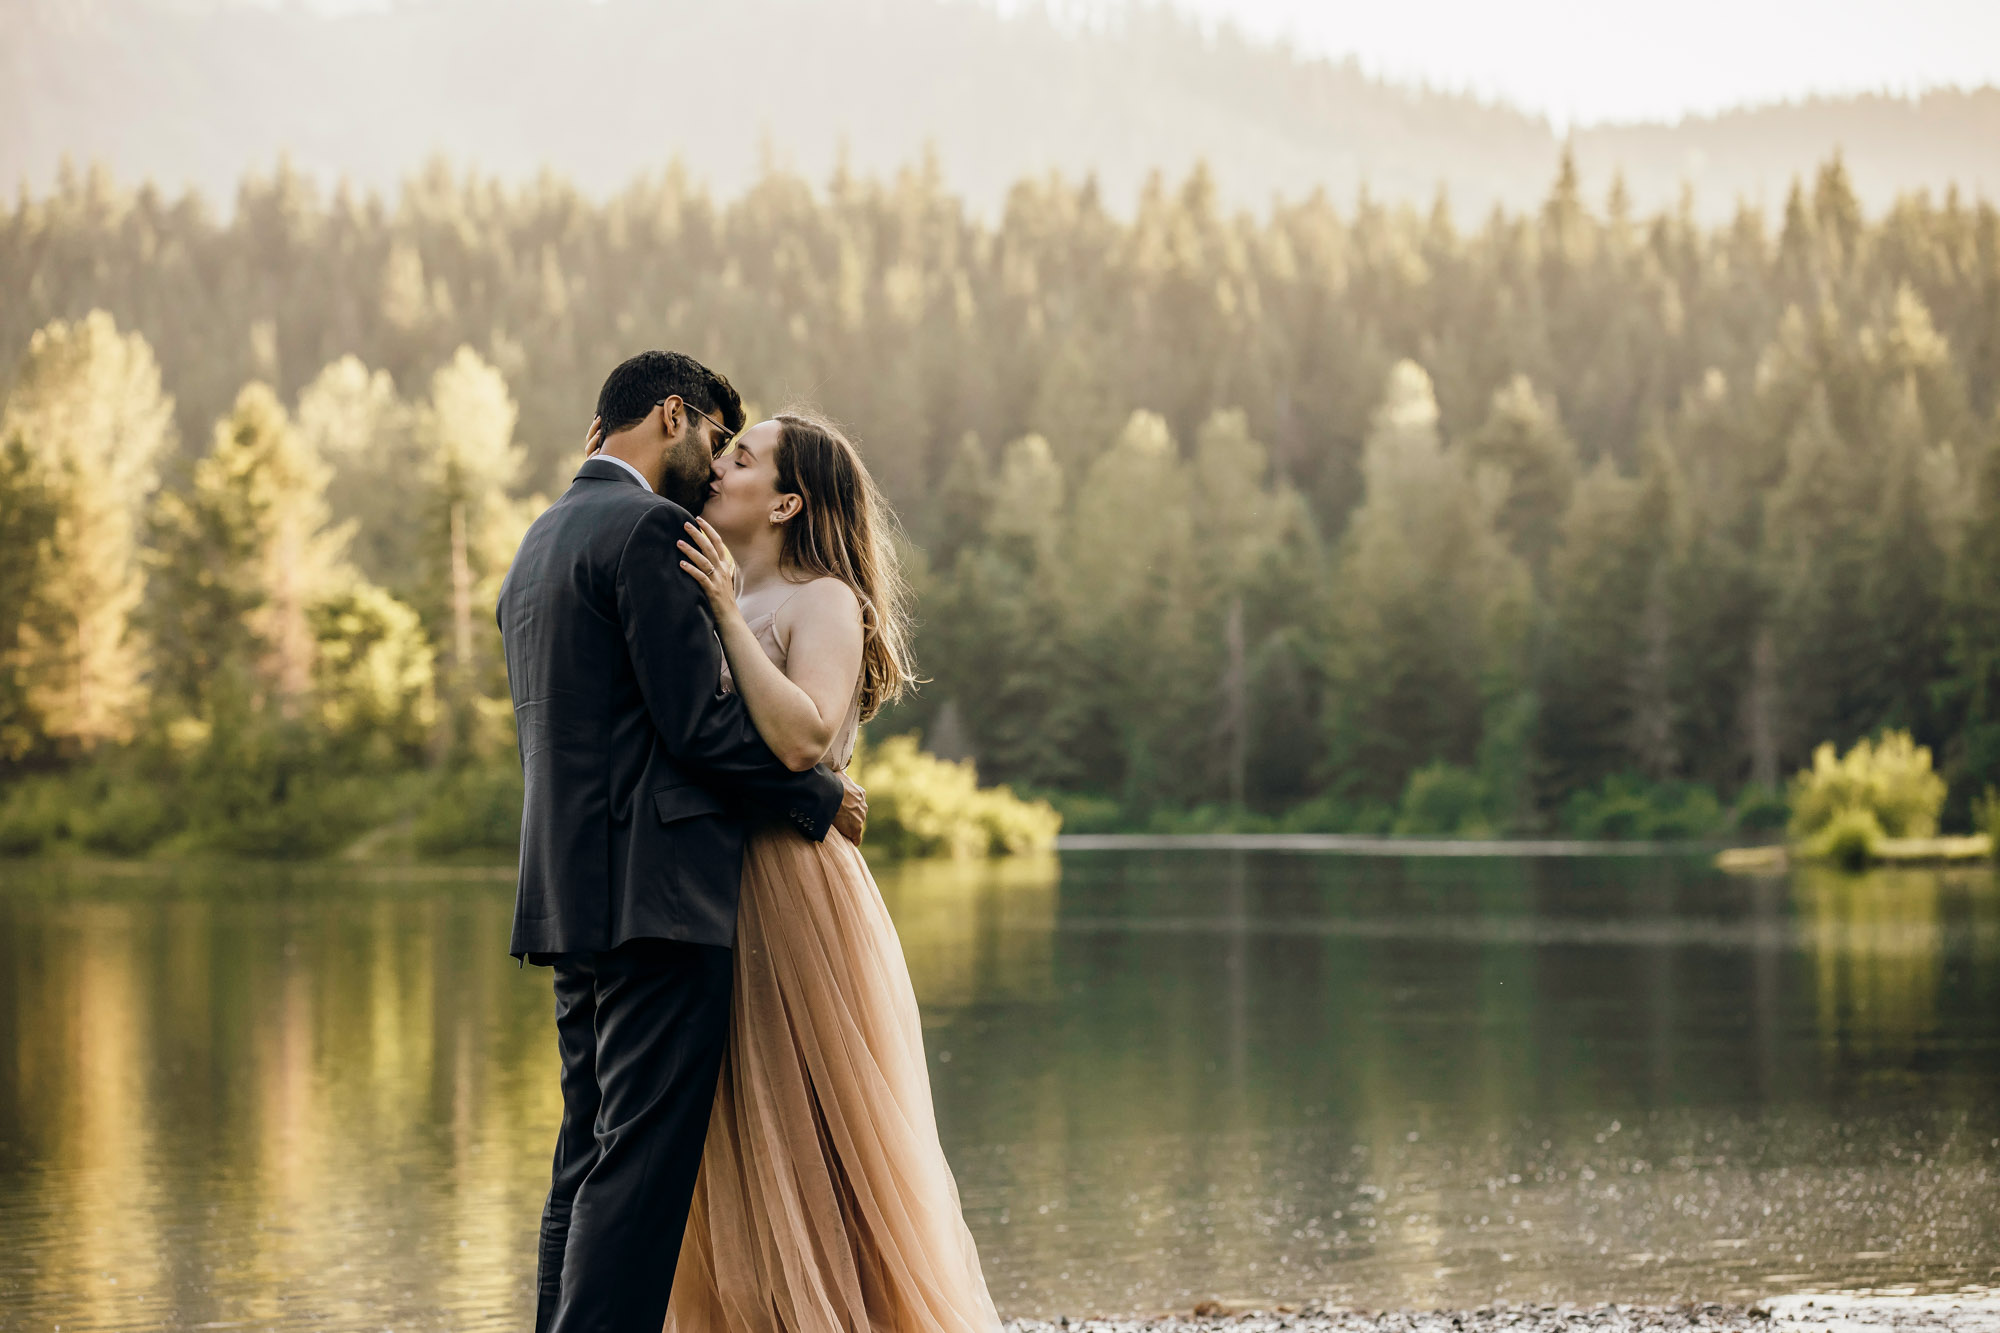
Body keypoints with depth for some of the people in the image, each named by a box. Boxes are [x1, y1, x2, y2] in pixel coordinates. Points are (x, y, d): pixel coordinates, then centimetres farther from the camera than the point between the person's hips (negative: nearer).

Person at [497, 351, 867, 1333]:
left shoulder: (542, 540, 20)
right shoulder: (648, 529, -9)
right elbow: (700, 719, -15)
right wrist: (820, 799, -3)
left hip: (569, 892, 10)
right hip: (657, 892, -10)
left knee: (590, 1162, 11)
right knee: (642, 1163, -10)